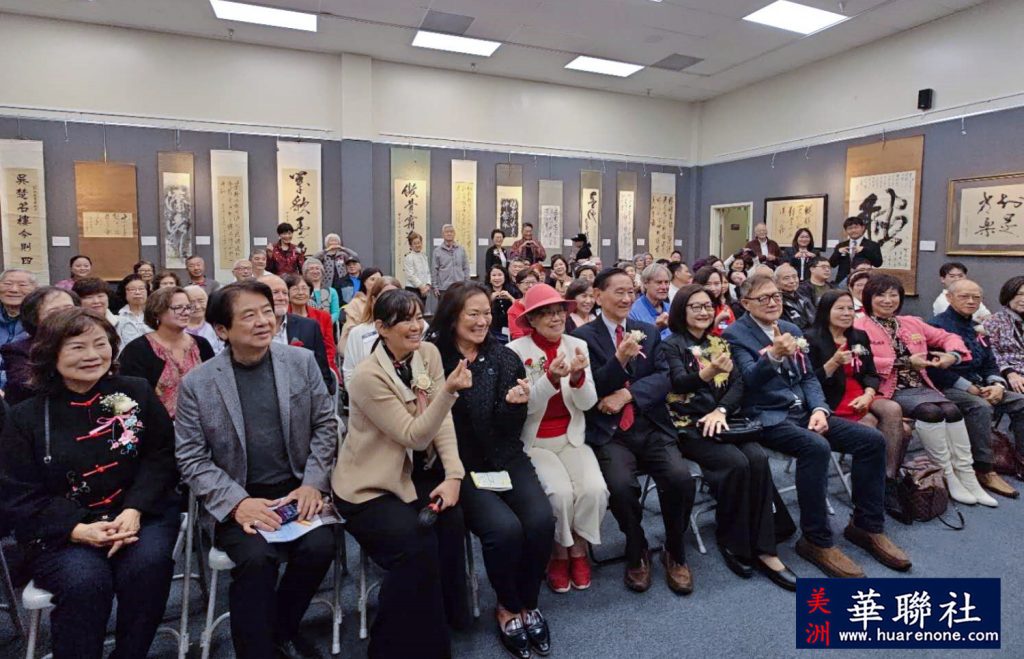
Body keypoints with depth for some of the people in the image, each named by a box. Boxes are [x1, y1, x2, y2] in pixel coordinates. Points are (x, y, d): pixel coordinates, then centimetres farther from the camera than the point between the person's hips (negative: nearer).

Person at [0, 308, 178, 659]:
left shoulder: (137, 393, 5)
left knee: (147, 564, -28)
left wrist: (134, 510, -15)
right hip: (61, 530, -1)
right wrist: (78, 530, -17)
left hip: (140, 514, 1)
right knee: (84, 581, -30)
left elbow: (161, 457, 2)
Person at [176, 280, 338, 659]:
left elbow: (326, 425, 4)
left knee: (319, 546, -22)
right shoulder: (196, 384, -5)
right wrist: (237, 502, -17)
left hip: (294, 490, 2)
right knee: (256, 557, -29)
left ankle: (282, 629, 9)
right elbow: (191, 459, -4)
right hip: (234, 500, -2)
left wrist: (313, 484, -7)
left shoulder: (302, 362, 0)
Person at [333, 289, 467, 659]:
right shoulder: (369, 376, -21)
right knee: (417, 546, -26)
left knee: (452, 523, -18)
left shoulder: (428, 353, -3)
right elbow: (415, 436, -23)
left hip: (414, 473, 6)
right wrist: (449, 391, -35)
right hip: (369, 485, -6)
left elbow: (442, 422, -4)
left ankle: (445, 618, 8)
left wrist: (454, 475, -16)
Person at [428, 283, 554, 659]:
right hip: (461, 465, -3)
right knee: (504, 528, -25)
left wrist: (515, 403, -17)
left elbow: (513, 428, 5)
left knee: (541, 520, -20)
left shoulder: (505, 358, 4)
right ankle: (508, 608, 5)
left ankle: (528, 603, 7)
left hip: (506, 459, 4)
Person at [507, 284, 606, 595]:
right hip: (534, 441, -3)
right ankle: (558, 553, 6)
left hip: (571, 438, 3)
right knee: (561, 492, -25)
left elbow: (588, 403, -1)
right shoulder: (516, 350, -9)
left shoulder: (578, 345, 2)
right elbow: (524, 406, -13)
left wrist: (578, 376, -22)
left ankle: (578, 549, 8)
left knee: (595, 489, -20)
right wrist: (552, 378, -29)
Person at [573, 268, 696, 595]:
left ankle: (674, 552, 6)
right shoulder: (584, 336, 1)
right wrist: (619, 359, -22)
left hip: (651, 427, 3)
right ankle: (637, 552, 2)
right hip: (609, 432, -3)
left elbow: (664, 378, 3)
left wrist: (628, 393, -14)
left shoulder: (649, 332, 15)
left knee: (681, 478, -21)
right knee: (621, 484, -29)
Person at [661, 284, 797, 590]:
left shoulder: (719, 343, 16)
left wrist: (721, 410, -14)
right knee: (736, 463, -28)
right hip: (690, 425, -4)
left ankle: (763, 549, -18)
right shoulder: (671, 345, 0)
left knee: (758, 458, -24)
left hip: (723, 420, 5)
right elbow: (679, 383, -19)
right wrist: (706, 373, -40)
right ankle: (732, 542, -7)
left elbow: (738, 383, 6)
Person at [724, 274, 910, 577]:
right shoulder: (736, 334, -7)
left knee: (872, 439, -7)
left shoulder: (792, 329, 16)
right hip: (767, 417, -7)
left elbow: (809, 376, 15)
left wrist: (819, 409, -4)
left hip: (803, 411, 7)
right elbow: (750, 379, -20)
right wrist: (773, 355, -40)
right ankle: (817, 540, -19)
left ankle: (867, 525, 8)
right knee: (816, 447, -34)